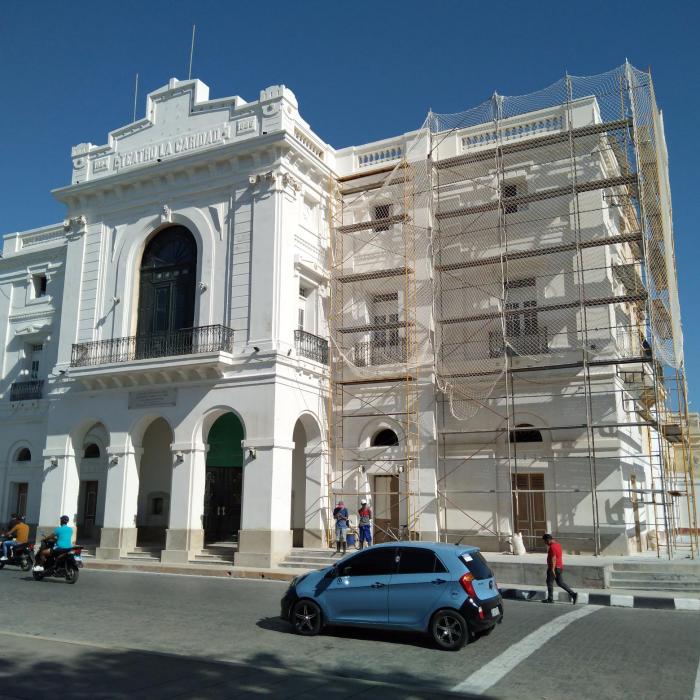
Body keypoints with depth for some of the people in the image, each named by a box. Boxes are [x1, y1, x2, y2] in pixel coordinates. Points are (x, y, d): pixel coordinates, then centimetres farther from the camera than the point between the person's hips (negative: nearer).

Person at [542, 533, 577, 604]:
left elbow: (553, 558, -24)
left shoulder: (552, 547, -18)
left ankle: (550, 599, 8)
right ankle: (573, 594, 5)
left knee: (549, 582, 2)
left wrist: (552, 569, -25)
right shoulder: (557, 544, 13)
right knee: (560, 582, 13)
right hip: (560, 566, 10)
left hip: (554, 567, -10)